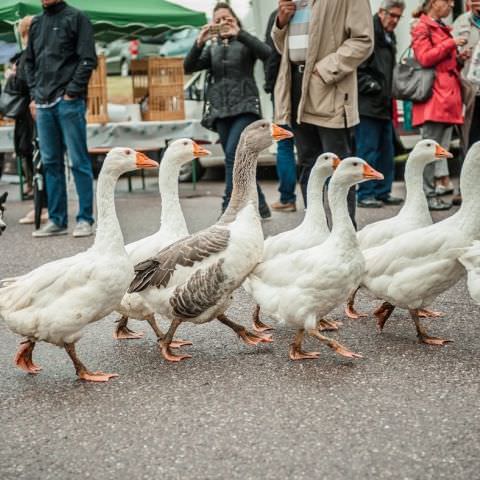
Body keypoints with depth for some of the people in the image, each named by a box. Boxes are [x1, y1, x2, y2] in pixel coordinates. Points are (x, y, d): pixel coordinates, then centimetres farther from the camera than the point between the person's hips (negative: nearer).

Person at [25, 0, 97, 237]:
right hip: (43, 104, 6)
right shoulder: (36, 23, 16)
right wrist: (34, 94, 9)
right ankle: (57, 220, 13)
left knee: (78, 161, -3)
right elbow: (29, 62, 21)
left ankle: (85, 219, 3)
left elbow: (88, 59, -7)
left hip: (69, 102, -6)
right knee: (50, 162, 7)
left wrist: (72, 91, -12)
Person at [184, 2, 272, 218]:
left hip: (245, 107, -4)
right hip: (221, 111, 5)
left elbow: (266, 53, -15)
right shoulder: (212, 48, 16)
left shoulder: (245, 43, 6)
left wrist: (239, 33, -22)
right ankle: (260, 206, 14)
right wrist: (199, 42, -14)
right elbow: (188, 67, 2)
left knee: (233, 154, -20)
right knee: (237, 160, 4)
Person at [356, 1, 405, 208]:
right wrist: (371, 86, -17)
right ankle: (365, 194, 2)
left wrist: (389, 93, 17)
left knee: (386, 150, 12)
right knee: (367, 151, -5)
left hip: (384, 105, 9)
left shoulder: (389, 37, 19)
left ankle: (383, 191, 19)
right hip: (367, 104, -9)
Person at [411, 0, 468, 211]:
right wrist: (450, 43, -14)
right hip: (433, 94, -9)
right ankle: (427, 195, -3)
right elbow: (425, 58, -14)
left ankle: (442, 182, 9)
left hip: (448, 94, 9)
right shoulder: (421, 27, -2)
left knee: (442, 146, 7)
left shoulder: (443, 28, 24)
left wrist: (459, 59, 10)